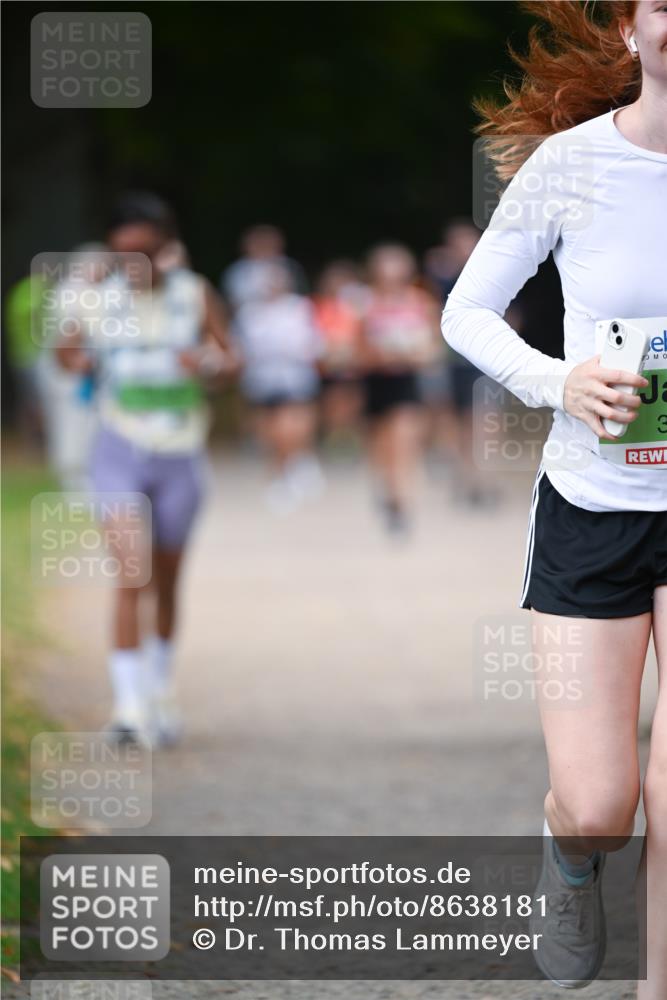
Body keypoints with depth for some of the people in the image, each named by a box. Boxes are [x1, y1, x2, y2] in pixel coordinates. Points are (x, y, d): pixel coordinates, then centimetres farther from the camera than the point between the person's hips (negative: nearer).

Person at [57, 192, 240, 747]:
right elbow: (83, 363, 8)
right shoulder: (104, 299, -3)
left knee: (167, 581, 12)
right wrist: (69, 355, -16)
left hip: (179, 456, 1)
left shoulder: (195, 294, -3)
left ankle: (162, 686, 35)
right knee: (129, 571, -16)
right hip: (121, 451, -1)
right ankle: (128, 703, -17)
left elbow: (233, 358, 3)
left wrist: (210, 363, -20)